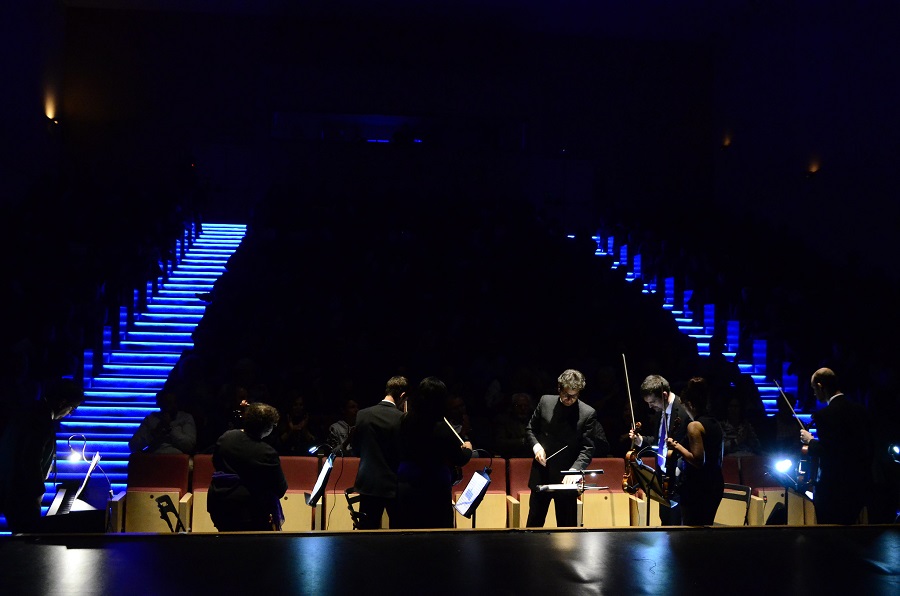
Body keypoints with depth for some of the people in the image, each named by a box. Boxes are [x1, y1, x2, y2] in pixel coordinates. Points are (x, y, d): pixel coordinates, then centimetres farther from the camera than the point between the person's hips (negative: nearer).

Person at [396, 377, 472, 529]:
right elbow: (459, 460, -4)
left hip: (404, 489, 5)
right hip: (433, 492, -5)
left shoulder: (406, 421, -1)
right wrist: (468, 449, 17)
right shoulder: (442, 429, -16)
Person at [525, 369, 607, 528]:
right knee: (533, 523, 12)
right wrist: (536, 446, -6)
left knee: (567, 525, 3)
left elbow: (588, 449, -11)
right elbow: (530, 429, 13)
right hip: (541, 475, 3)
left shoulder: (588, 413, -8)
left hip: (566, 478, -3)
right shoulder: (545, 401, 2)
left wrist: (575, 470, -26)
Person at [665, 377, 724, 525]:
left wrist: (677, 446, -13)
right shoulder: (716, 424, 11)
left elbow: (698, 460, -23)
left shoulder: (694, 426, -15)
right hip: (715, 486, 9)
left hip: (697, 489, -9)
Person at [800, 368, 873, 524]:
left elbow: (826, 452, -20)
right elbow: (868, 448, 10)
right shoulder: (860, 410, 6)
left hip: (833, 488, -7)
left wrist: (810, 441, -2)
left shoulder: (824, 415, -16)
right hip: (860, 485, 8)